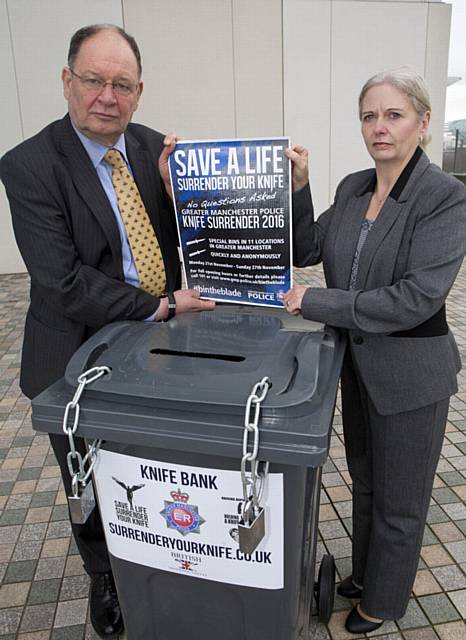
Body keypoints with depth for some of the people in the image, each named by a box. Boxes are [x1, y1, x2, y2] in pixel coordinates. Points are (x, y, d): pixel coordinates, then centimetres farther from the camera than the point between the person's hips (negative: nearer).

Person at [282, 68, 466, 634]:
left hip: (410, 374, -6)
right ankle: (365, 573, 51)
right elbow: (304, 250, 5)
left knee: (399, 501, 16)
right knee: (364, 483, 25)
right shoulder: (351, 189, 3)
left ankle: (383, 601, 42)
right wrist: (295, 188, -9)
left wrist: (317, 302, -23)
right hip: (357, 364, 6)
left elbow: (418, 297, -25)